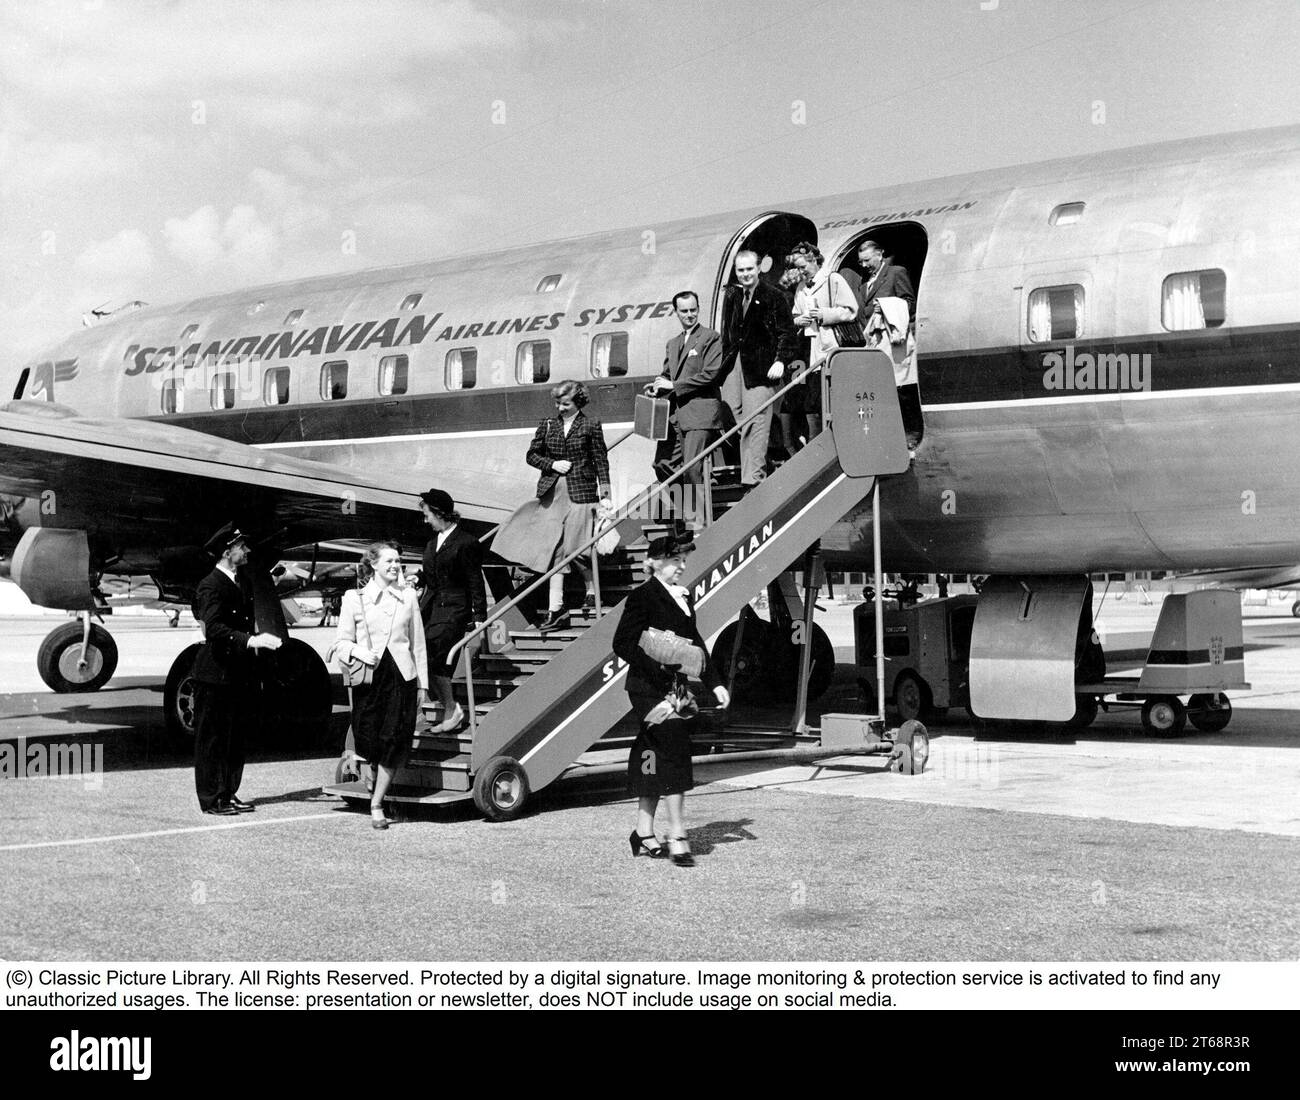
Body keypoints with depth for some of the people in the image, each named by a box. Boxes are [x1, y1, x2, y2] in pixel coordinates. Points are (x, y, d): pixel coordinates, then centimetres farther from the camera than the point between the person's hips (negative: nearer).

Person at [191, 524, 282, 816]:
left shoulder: (239, 584, 16)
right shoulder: (211, 586, -13)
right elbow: (214, 629, -26)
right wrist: (251, 640, -35)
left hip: (238, 674, 9)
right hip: (215, 674, -9)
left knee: (235, 737, 11)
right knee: (211, 738, -1)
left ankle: (228, 794, 18)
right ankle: (211, 798, 4)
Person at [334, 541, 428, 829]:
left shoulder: (408, 597, 10)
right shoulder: (354, 599, 4)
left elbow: (418, 644, 14)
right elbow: (341, 643, 5)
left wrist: (422, 684, 11)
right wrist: (359, 651, -16)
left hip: (402, 676, 1)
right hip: (368, 678, -1)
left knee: (394, 742, -7)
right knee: (369, 741, -2)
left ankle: (377, 805, 2)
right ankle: (375, 775, 32)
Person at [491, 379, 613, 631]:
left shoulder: (591, 425, 0)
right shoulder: (547, 425, 9)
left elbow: (601, 461, 1)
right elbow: (532, 455, 14)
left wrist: (605, 495, -5)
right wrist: (553, 464, -4)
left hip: (581, 493, -3)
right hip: (552, 492, 3)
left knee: (572, 549, -5)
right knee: (554, 549, -2)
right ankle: (555, 610, -1)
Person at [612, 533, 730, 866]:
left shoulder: (684, 597, 15)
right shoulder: (642, 597, -9)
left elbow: (696, 643, 20)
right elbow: (623, 643, -14)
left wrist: (714, 683, 13)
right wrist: (657, 669, -21)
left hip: (675, 688, 8)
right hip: (649, 688, -8)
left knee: (653, 759, 12)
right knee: (674, 752, -12)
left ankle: (643, 833, 20)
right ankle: (677, 836, -10)